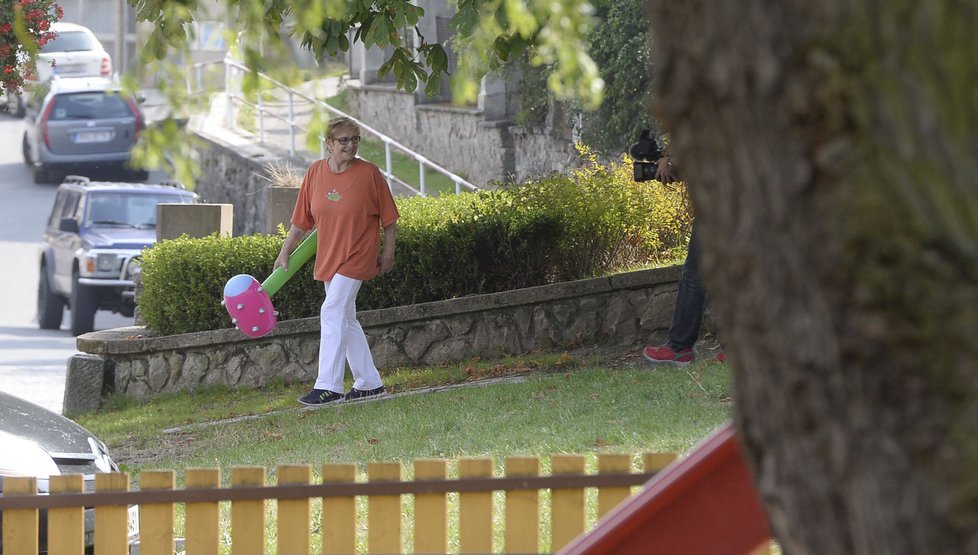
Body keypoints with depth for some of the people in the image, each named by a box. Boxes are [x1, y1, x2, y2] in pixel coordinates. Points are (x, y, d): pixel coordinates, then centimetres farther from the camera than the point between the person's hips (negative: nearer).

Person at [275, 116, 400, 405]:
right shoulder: (315, 173, 1)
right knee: (346, 320, 11)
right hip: (328, 258, 6)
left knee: (333, 312, -17)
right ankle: (369, 382, 23)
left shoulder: (369, 173, -9)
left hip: (357, 256, -6)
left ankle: (328, 386, -18)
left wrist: (388, 253, -1)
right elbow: (301, 221, 9)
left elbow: (389, 219, -1)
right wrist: (285, 253, 7)